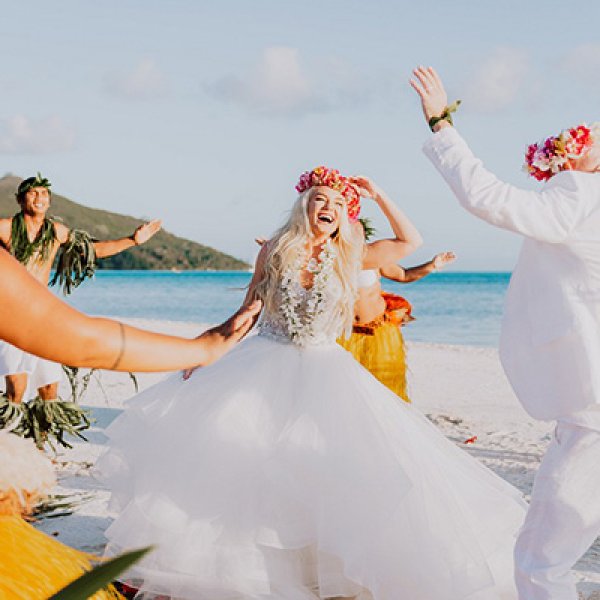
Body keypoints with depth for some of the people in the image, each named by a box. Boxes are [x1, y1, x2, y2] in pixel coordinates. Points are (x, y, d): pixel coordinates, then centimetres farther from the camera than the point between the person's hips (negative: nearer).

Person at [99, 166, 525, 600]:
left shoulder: (346, 258, 0)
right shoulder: (274, 251, -1)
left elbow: (409, 241, 3)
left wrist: (376, 195, -2)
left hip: (324, 372, 1)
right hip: (265, 368, 0)